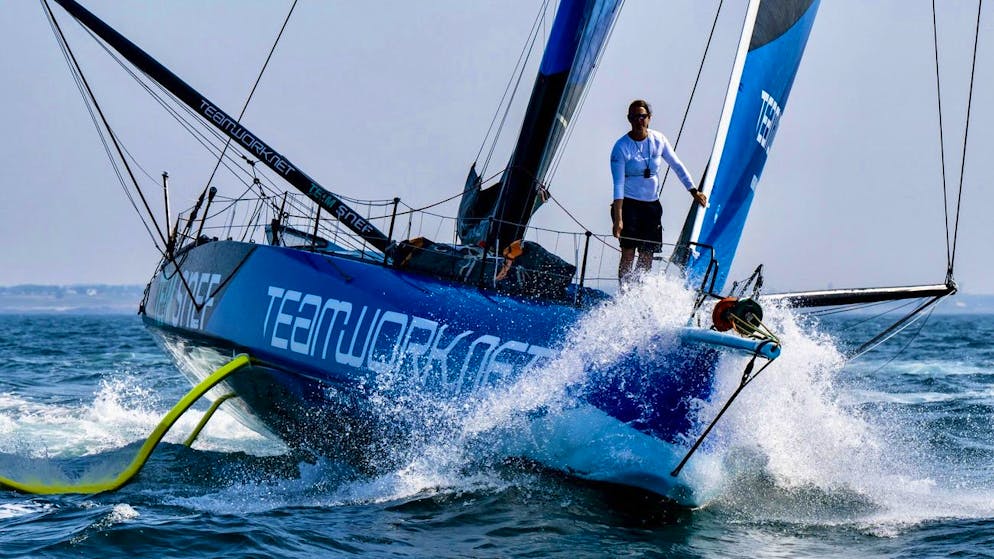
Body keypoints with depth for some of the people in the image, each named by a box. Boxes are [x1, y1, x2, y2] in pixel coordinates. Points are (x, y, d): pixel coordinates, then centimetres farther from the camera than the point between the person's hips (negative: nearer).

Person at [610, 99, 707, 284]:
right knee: (628, 254, -14)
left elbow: (677, 166, 12)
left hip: (652, 205, 4)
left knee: (647, 257, 1)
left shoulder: (658, 140, 1)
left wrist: (694, 191, 9)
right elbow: (618, 184, -16)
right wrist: (618, 219, -23)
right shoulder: (621, 147, -12)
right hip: (628, 204, -4)